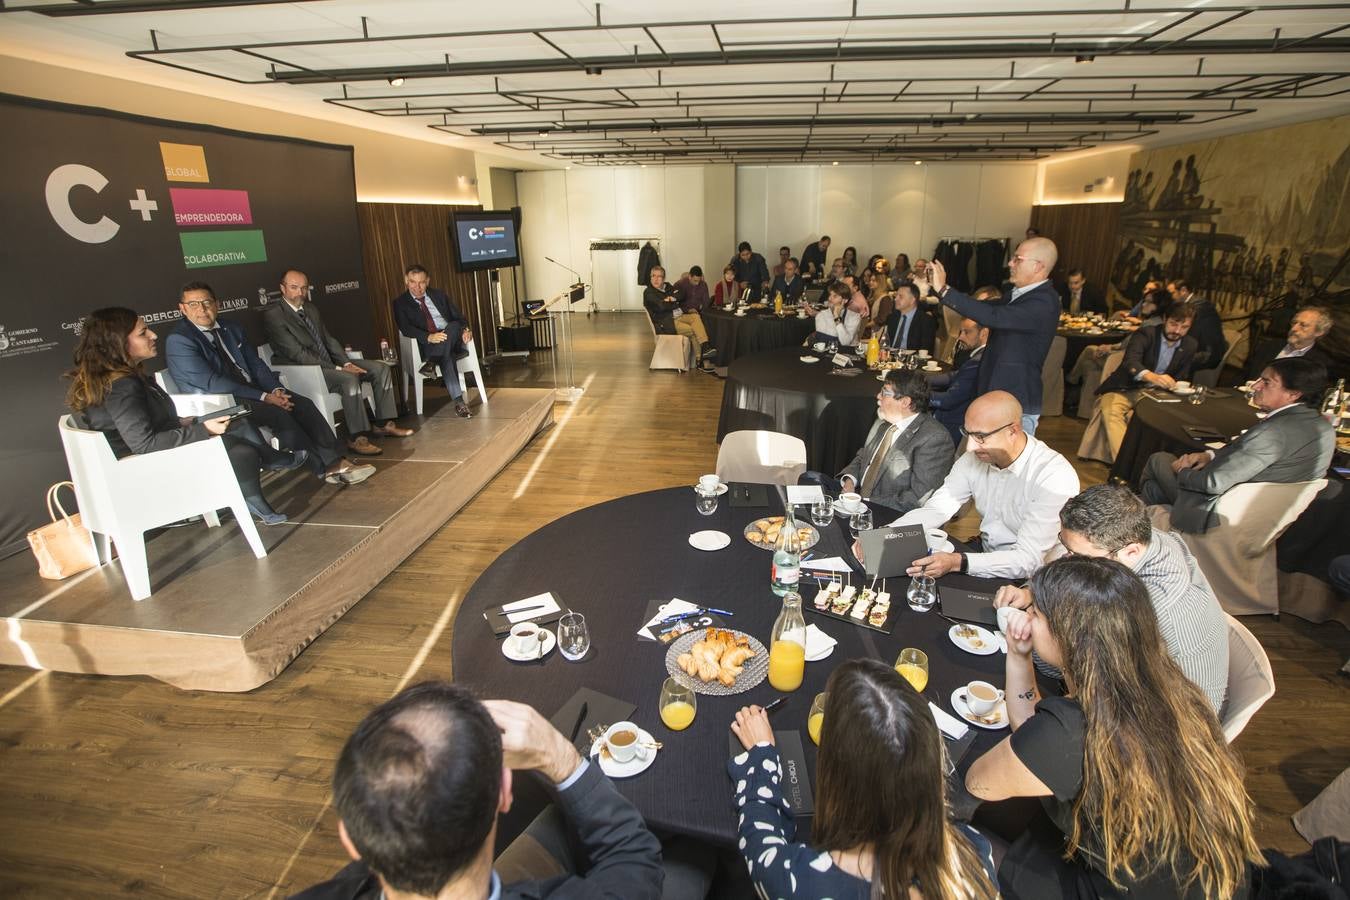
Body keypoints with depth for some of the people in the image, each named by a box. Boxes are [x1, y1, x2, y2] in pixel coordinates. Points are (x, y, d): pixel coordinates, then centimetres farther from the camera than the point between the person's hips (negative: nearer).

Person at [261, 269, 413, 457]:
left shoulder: (312, 308, 13)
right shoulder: (273, 315, -11)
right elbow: (298, 354, -18)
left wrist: (346, 363, -5)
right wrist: (338, 369, -22)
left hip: (329, 363, 8)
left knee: (381, 368, -4)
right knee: (349, 379, -34)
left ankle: (385, 424, -4)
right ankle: (357, 437, -28)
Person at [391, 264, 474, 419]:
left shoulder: (438, 295, 18)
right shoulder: (399, 303, 8)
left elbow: (458, 316, 12)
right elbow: (405, 329, -8)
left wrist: (465, 329, -14)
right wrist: (429, 337, -27)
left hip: (453, 340, 3)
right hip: (427, 347, -3)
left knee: (454, 326, -31)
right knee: (446, 357, -37)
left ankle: (431, 362, -35)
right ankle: (459, 402, -43)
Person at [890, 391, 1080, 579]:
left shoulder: (1055, 476, -23)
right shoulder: (974, 459, -5)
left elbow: (1028, 560, -27)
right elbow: (935, 509, -4)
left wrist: (957, 563, -39)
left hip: (1027, 582, -6)